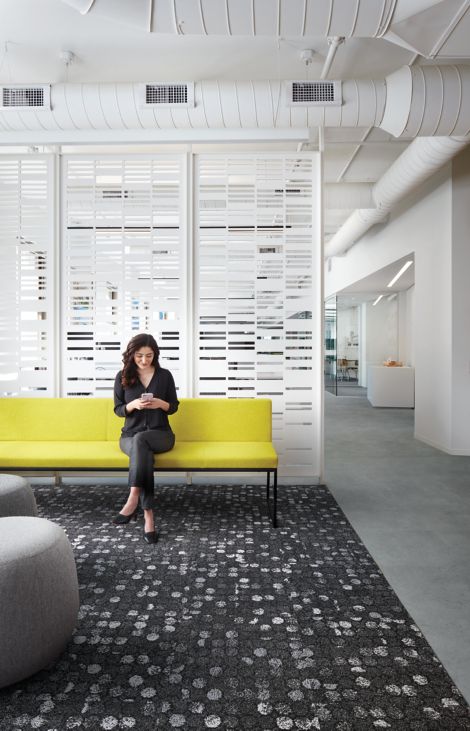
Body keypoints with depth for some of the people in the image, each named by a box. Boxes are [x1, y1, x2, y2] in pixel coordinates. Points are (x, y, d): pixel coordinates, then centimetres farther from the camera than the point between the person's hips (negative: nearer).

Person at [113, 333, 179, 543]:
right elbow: (118, 410, 5)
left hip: (161, 434, -1)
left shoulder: (164, 375, 3)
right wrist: (133, 404, -17)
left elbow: (174, 406, 7)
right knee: (144, 454, -36)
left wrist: (161, 403, -16)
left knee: (140, 440, -37)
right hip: (130, 435, 1)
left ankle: (133, 499, -39)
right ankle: (148, 515, -40)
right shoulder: (122, 376, 3)